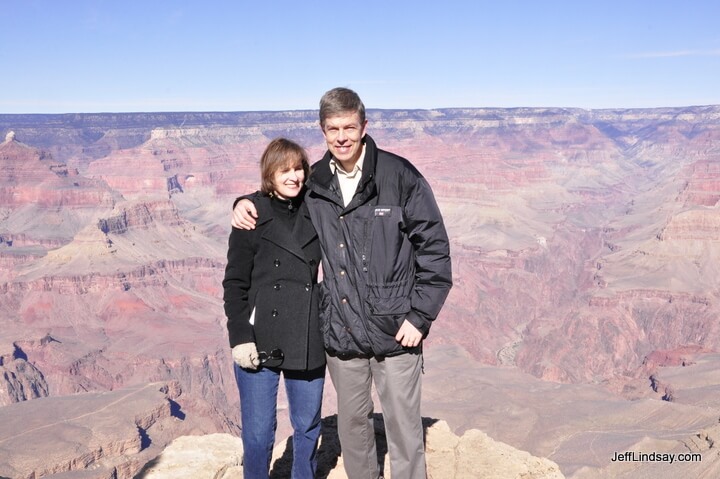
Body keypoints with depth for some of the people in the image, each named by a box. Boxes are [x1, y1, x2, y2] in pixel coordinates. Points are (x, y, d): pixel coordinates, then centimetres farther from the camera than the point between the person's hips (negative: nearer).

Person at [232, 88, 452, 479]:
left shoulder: (399, 175, -9)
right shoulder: (313, 184, 3)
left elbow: (434, 245, -7)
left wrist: (420, 315, -9)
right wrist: (246, 203, 1)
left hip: (395, 329, -4)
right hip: (341, 331, 4)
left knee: (404, 427, 5)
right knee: (352, 422, 18)